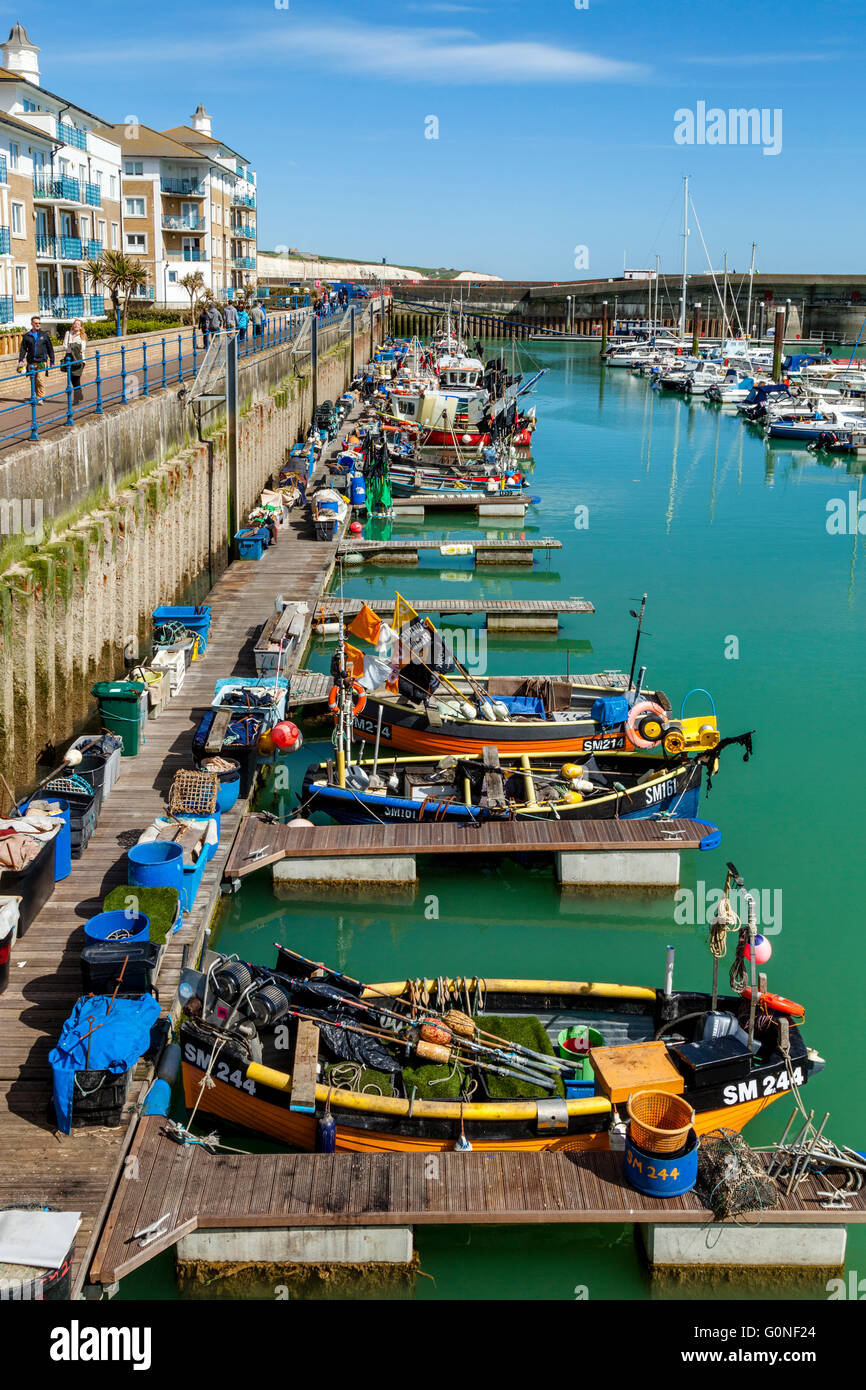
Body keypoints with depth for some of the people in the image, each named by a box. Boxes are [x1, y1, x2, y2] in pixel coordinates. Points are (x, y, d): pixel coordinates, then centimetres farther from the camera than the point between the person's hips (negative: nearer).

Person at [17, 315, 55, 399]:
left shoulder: (44, 335, 7)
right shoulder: (27, 336, 8)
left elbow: (50, 349, 10)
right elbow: (23, 349, 9)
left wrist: (52, 361, 8)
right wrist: (21, 360, -2)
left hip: (41, 361, -2)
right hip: (31, 363, 2)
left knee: (40, 379, -14)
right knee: (33, 381, 5)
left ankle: (40, 397, -10)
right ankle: (38, 395, 18)